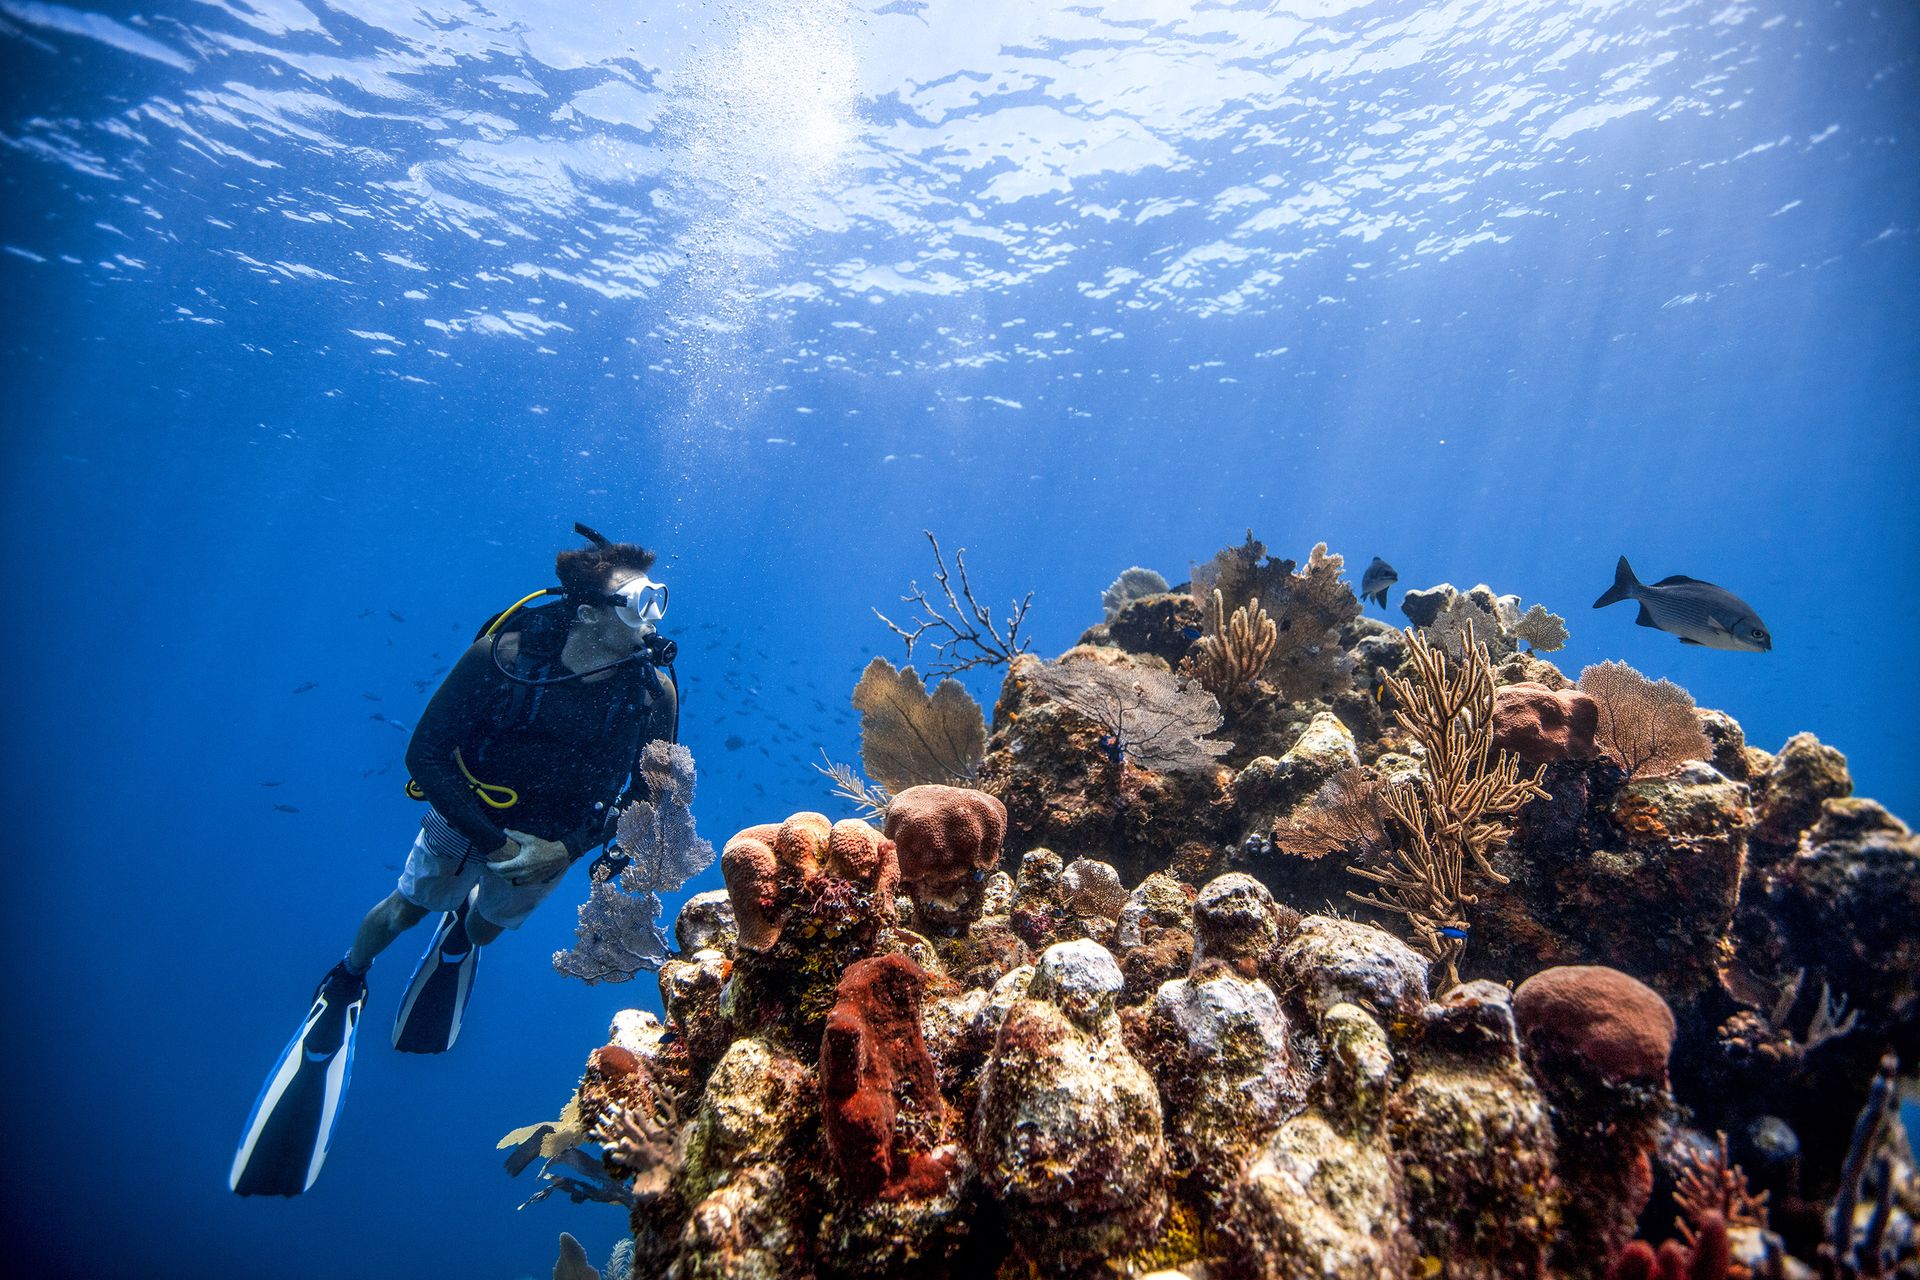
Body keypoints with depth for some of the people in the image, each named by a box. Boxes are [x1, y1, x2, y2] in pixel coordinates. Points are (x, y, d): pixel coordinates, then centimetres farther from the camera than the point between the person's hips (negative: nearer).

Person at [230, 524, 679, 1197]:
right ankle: (343, 988, 48)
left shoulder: (655, 692, -28)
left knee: (489, 925, 24)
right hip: (469, 816, -2)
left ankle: (461, 932, 62)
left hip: (553, 841, 2)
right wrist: (494, 841, -28)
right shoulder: (506, 651, -32)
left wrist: (567, 850, -23)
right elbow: (425, 753, -23)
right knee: (408, 907, 16)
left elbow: (650, 794, -13)